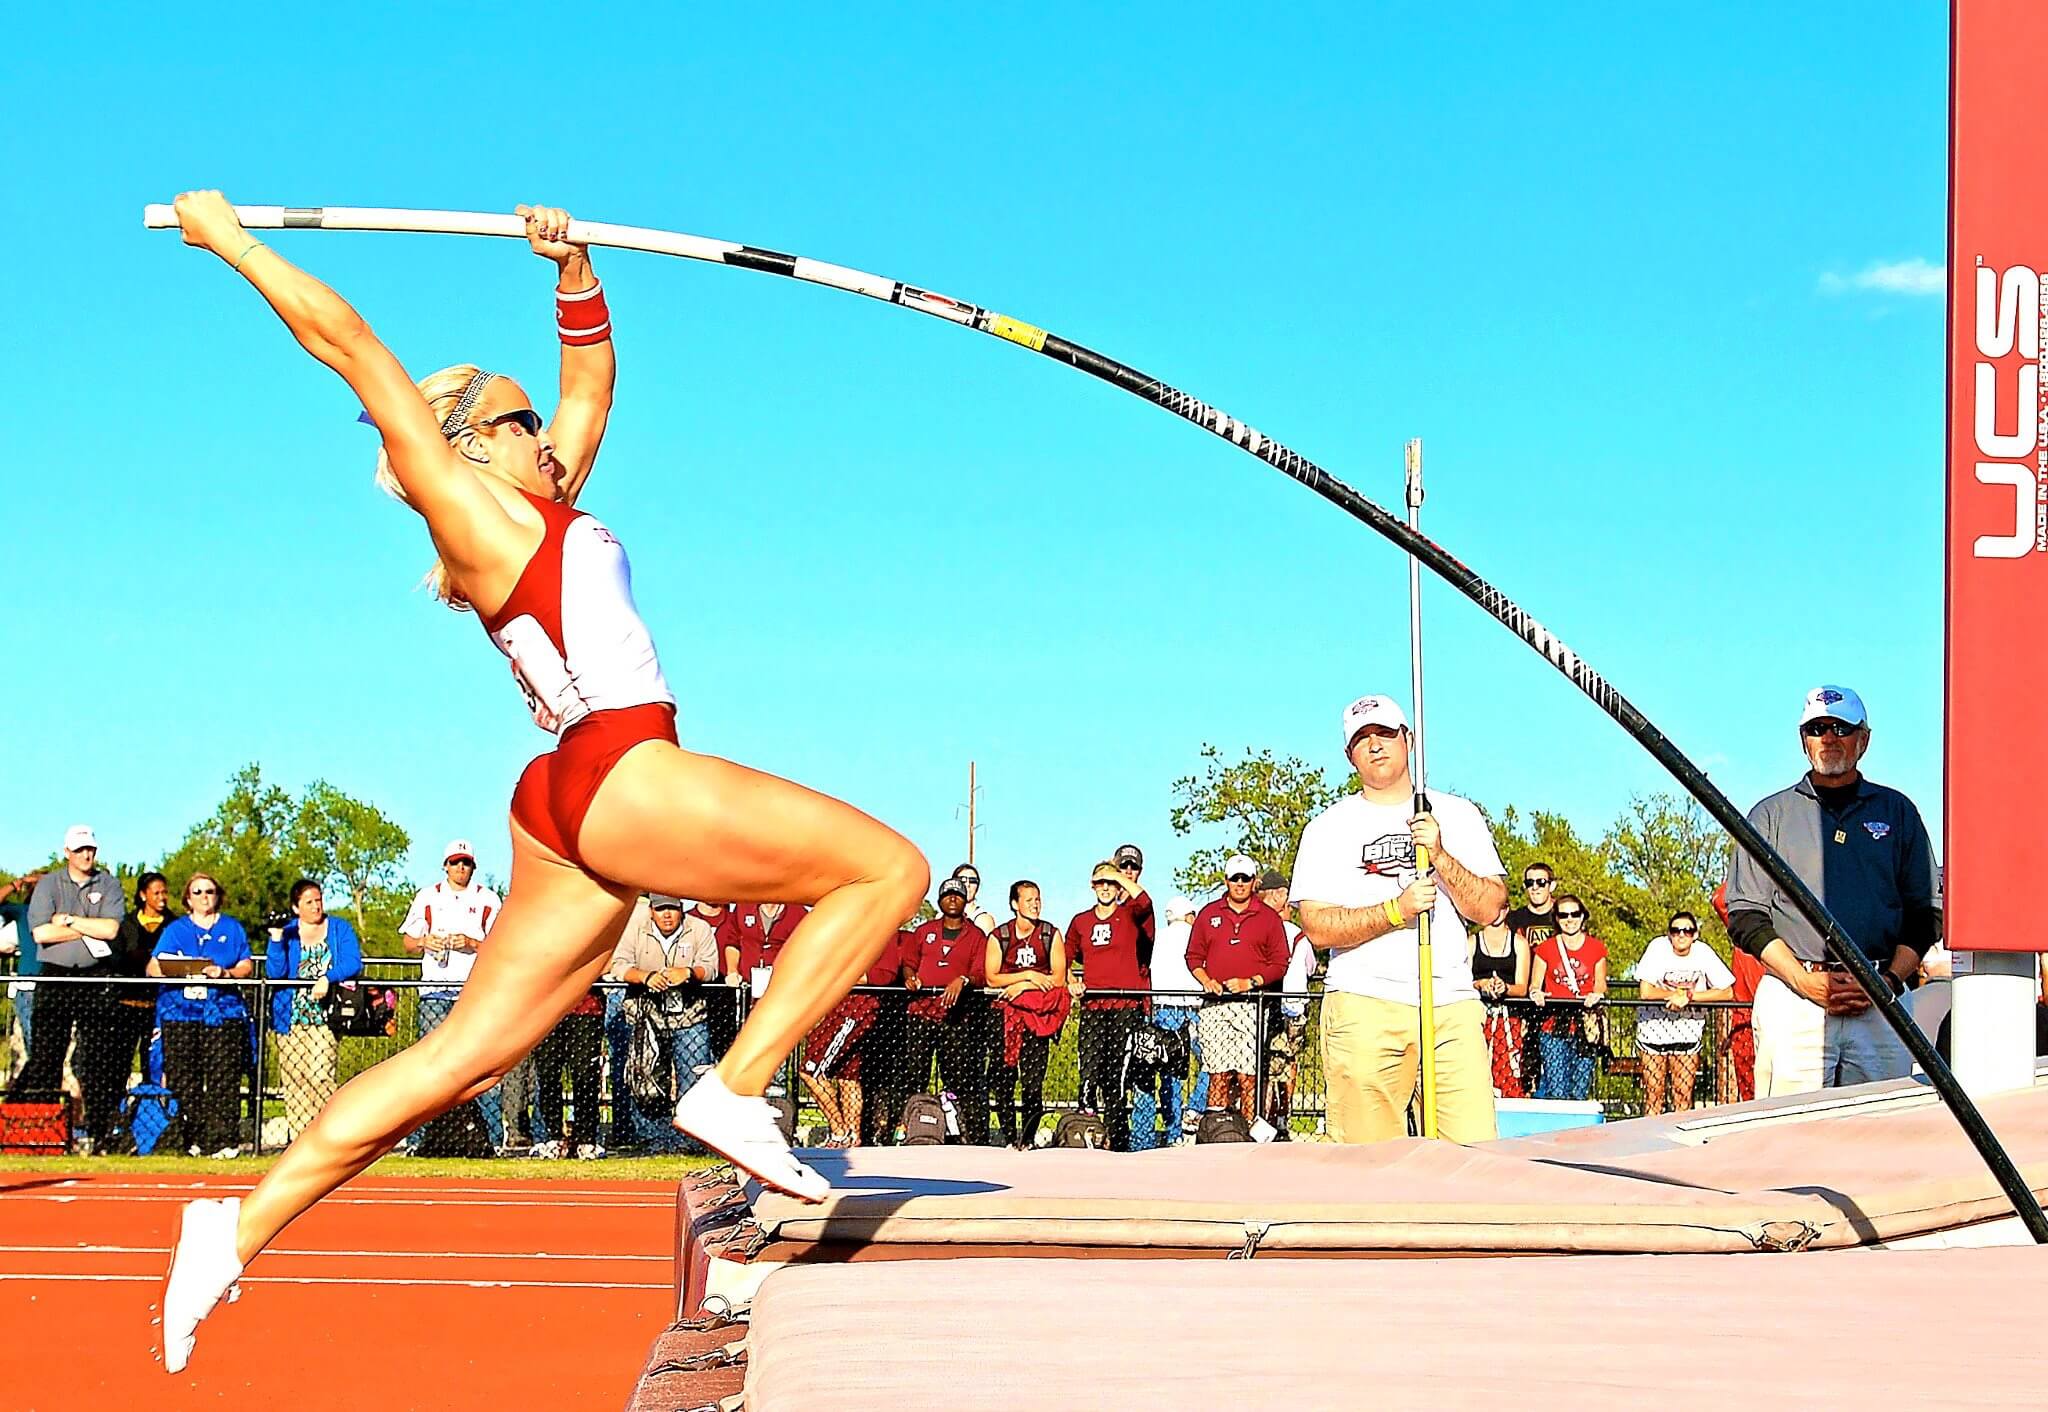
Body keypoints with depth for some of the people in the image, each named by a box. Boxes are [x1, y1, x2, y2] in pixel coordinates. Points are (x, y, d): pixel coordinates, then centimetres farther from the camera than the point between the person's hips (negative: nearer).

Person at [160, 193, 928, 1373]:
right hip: (620, 777, -9)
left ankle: (240, 1230, 4)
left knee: (457, 1060, 5)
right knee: (889, 868, -5)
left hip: (581, 811, 9)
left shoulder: (541, 511, 22)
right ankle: (738, 1089, -10)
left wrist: (576, 271, 26)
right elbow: (349, 342, 1)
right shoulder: (465, 507, 1)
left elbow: (592, 382, 36)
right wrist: (232, 239, 6)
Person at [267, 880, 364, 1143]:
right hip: (290, 1017, 2)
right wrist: (277, 940, -12)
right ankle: (297, 1139, 0)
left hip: (325, 1016, -2)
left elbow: (353, 963, -4)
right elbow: (274, 972, 1)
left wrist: (327, 979, -20)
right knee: (293, 1079, -3)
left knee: (320, 1076, -13)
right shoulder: (286, 931, 12)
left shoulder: (340, 929, 11)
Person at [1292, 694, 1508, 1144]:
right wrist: (1395, 910, -13)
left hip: (1453, 1004, 2)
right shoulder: (1327, 828, 9)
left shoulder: (1458, 815, 15)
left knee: (1476, 1153, -10)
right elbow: (1317, 927, -1)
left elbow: (1490, 908, 7)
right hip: (1364, 1004, -2)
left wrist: (1440, 855, -7)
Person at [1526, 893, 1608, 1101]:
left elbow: (1600, 983, 12)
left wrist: (1597, 994, -10)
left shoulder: (1597, 948, 11)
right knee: (1556, 1090, -13)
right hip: (1553, 1024, -1)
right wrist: (1535, 993, -15)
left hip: (1585, 1027, 1)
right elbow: (1534, 984, 7)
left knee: (1580, 1092, -1)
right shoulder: (1546, 948, 8)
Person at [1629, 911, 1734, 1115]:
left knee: (1684, 1094, 0)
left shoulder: (1703, 952, -7)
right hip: (1654, 1025, -2)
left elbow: (1727, 992, -10)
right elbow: (1646, 992, -18)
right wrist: (1680, 994, -13)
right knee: (1654, 1093, -3)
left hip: (1688, 1028, 2)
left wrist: (1689, 996, -18)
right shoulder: (1658, 947, -12)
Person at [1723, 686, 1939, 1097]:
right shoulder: (1772, 815, 13)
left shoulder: (1897, 811, 16)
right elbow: (1745, 916, 7)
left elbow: (1927, 913, 13)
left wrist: (1889, 981, -4)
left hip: (1882, 1003, 1)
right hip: (1792, 1001, -1)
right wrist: (1804, 980, -8)